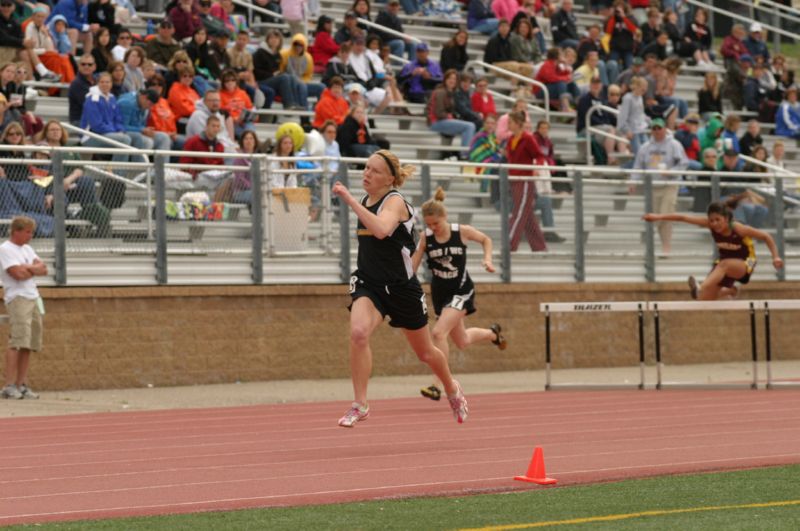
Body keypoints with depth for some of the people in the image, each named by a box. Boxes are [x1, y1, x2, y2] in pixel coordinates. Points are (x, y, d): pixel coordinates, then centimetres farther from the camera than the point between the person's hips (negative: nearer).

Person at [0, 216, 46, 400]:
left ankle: (22, 385, 7)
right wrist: (34, 269, 0)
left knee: (29, 344, 5)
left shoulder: (27, 249, 20)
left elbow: (43, 269, 11)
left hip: (34, 298, 8)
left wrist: (27, 267, -6)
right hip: (17, 298, -8)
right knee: (18, 342, -16)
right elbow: (18, 274, -17)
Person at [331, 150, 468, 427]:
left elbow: (381, 229, -41)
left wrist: (349, 200, -41)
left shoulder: (395, 202, -16)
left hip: (401, 287, -4)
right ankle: (360, 404, -22)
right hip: (369, 283, 4)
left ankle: (452, 390, 46)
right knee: (358, 332, -28)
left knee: (425, 352, 14)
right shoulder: (365, 201, 4)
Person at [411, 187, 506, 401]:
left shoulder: (462, 231, -12)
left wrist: (488, 259, -10)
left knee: (439, 332, -24)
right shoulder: (425, 237, -10)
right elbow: (412, 265, -12)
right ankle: (492, 333, 53)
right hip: (440, 293, 4)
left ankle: (437, 386, -19)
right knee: (462, 341, 18)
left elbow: (486, 239, 6)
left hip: (461, 291, -4)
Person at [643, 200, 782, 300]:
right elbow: (683, 218, -21)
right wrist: (660, 217, -27)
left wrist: (776, 257, -23)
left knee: (724, 265, -39)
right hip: (723, 262, 5)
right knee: (707, 298, -3)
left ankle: (701, 290, -53)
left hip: (744, 265, -5)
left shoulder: (739, 229, -28)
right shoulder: (710, 224, -19)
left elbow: (766, 237, -18)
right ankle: (729, 291, 29)